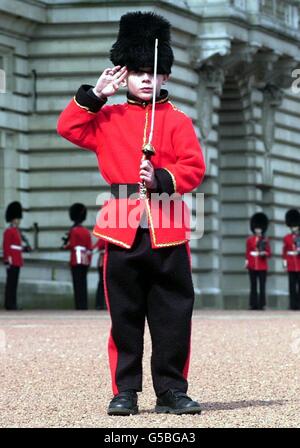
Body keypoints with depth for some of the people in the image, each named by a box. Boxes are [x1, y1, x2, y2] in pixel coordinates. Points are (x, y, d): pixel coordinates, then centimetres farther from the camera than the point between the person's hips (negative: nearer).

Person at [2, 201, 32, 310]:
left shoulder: (17, 231, 19)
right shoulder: (9, 231, -10)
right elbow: (6, 247, -16)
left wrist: (26, 248, 7)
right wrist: (8, 260, -20)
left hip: (17, 261, 10)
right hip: (12, 261, -10)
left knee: (14, 282, 9)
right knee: (11, 282, -8)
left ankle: (12, 303, 11)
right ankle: (9, 304, -7)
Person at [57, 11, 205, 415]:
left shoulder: (177, 121, 7)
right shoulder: (108, 119, 13)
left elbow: (194, 169, 0)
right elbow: (68, 128, 7)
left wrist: (161, 179, -17)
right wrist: (95, 94, 2)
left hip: (168, 228, -1)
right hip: (123, 227, 1)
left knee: (173, 314, 0)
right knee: (125, 315, 2)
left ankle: (171, 390, 7)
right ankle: (125, 392, 7)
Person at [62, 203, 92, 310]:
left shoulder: (73, 230, -8)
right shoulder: (87, 231, 12)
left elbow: (71, 246, -10)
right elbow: (89, 248, 13)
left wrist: (65, 245, 9)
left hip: (76, 260, -6)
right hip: (85, 261, 6)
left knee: (78, 285, -7)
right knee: (83, 285, 8)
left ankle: (79, 307, -10)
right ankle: (84, 307, 7)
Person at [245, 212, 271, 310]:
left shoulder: (265, 240, 5)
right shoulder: (250, 239, 7)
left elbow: (269, 253, 4)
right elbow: (247, 252, 9)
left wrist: (264, 253, -16)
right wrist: (247, 262, 2)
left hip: (262, 266, -1)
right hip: (252, 266, 1)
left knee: (262, 286, -3)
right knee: (253, 286, 2)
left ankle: (261, 305, -1)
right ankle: (254, 305, 5)